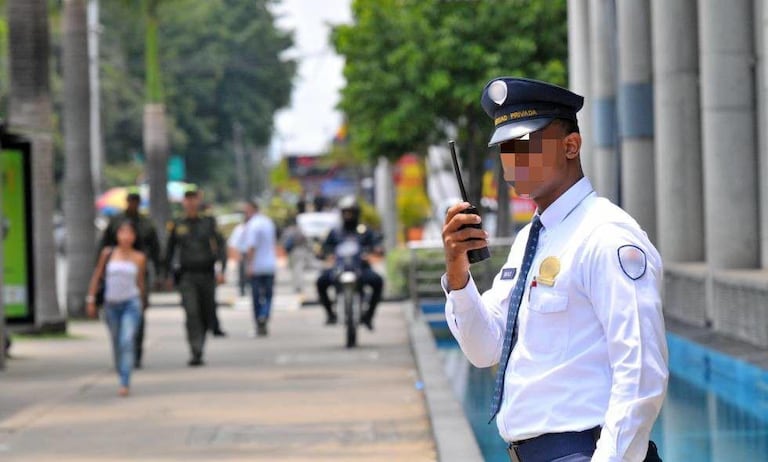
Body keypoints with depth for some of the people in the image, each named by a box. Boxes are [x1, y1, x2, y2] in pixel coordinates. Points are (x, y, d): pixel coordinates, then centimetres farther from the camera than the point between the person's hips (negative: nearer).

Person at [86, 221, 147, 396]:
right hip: (111, 304, 2)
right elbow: (97, 276, 7)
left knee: (127, 342, -16)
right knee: (116, 344, 10)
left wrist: (142, 302, 21)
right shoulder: (108, 253, 2)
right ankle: (122, 378, 29)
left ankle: (125, 384, -19)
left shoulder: (139, 258, 2)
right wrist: (91, 299, 4)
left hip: (131, 303, -2)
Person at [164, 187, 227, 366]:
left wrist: (221, 269, -13)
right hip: (187, 276, -1)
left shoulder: (209, 222, 4)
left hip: (207, 274, 1)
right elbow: (170, 251, 13)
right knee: (192, 313, -14)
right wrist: (166, 275, 12)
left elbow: (220, 246, 0)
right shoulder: (176, 225, 6)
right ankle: (196, 353, -18)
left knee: (207, 313, 9)